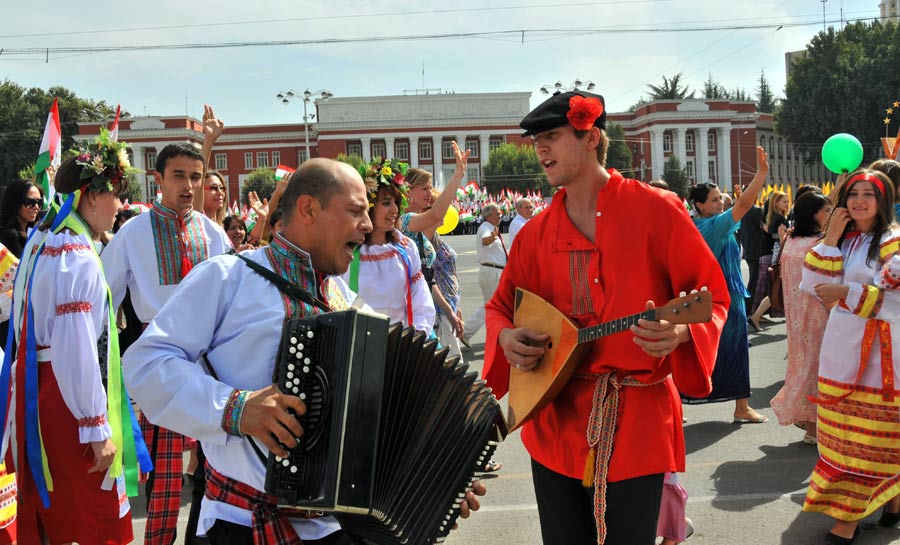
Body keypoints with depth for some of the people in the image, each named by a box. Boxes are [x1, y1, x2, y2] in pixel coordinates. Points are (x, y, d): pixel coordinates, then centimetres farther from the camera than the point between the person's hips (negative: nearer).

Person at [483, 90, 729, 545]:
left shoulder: (655, 210, -5)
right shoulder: (536, 232, 7)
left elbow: (712, 294, -3)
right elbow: (501, 305, 17)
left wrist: (680, 332, -24)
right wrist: (506, 337, -6)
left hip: (636, 426, -4)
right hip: (555, 420, 4)